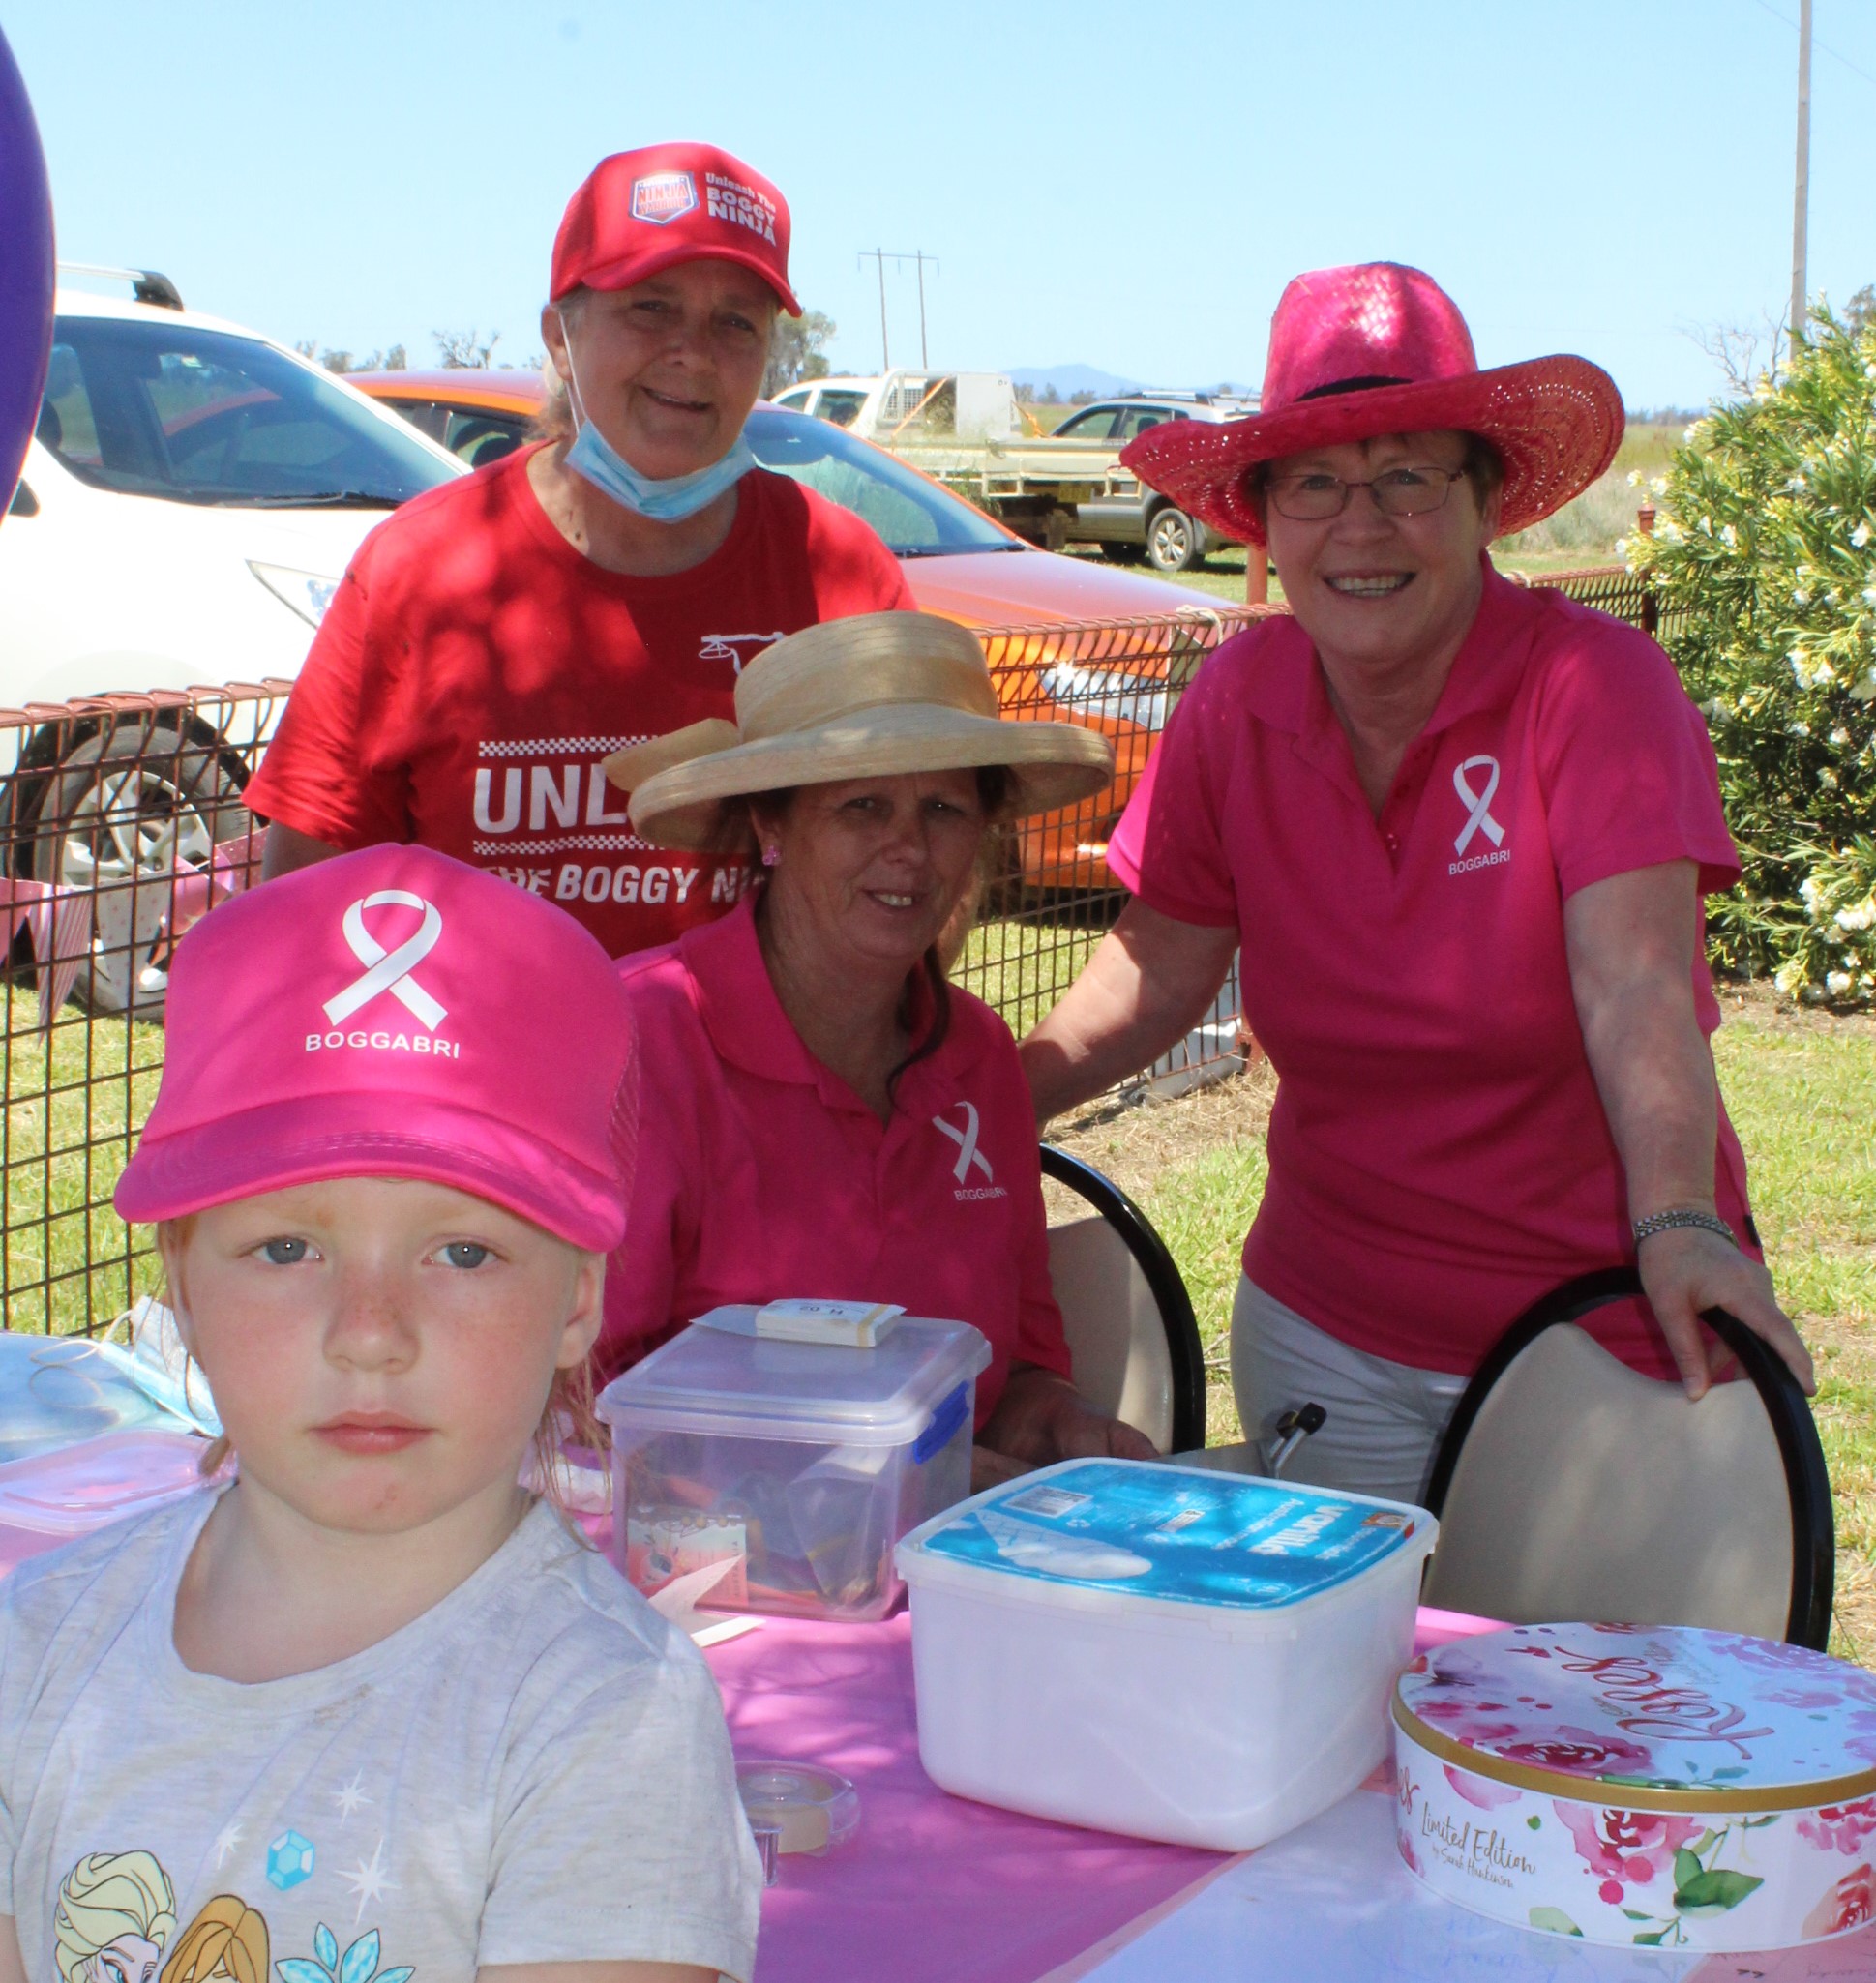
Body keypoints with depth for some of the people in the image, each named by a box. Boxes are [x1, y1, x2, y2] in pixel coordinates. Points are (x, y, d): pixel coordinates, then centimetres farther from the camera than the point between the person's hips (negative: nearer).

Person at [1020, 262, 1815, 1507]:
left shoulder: (1596, 681, -14)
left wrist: (1679, 1225, -39)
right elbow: (1160, 970, 7)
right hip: (1324, 1334, 4)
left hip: (1602, 1334, -3)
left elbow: (1636, 984, -25)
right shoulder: (1238, 702, -2)